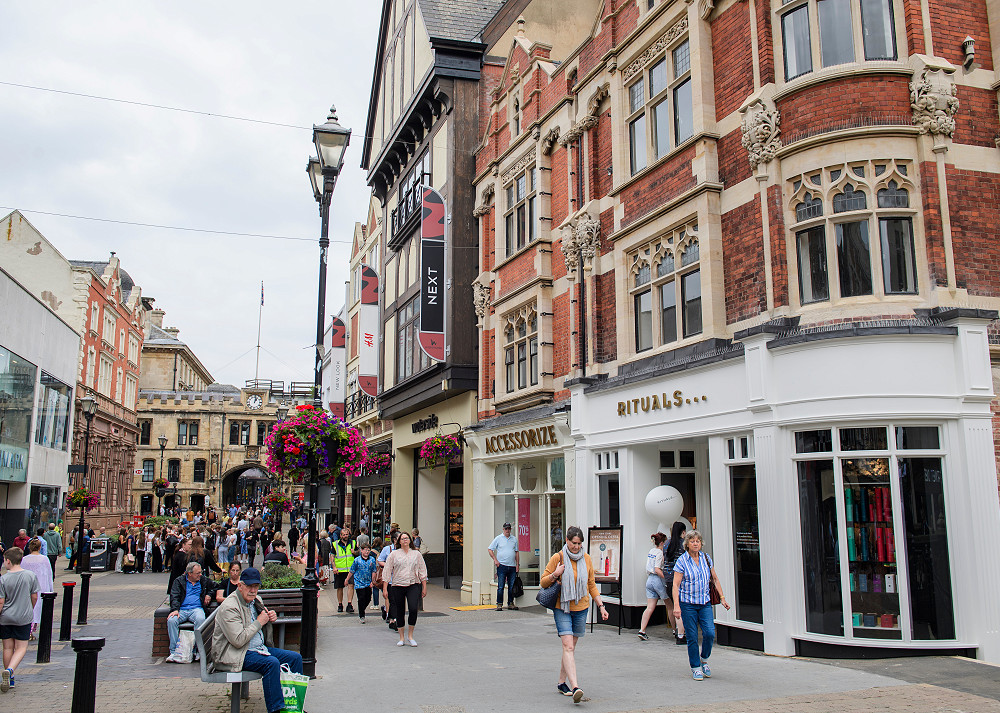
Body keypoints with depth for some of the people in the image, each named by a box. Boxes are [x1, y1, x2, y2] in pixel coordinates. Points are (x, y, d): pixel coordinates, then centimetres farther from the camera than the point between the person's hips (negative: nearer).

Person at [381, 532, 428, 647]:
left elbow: (422, 571, 13)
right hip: (397, 586, 0)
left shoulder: (417, 554, 10)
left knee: (413, 609, -17)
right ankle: (402, 638, 21)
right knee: (399, 612, 4)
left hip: (413, 585, 0)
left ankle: (410, 636, 1)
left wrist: (424, 587, 9)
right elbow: (387, 571, 5)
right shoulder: (394, 554, 6)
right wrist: (385, 588, 0)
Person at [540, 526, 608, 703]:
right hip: (562, 608, -4)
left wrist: (601, 606, 10)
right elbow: (543, 582, -1)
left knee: (571, 647, 10)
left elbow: (591, 585, 14)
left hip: (581, 608, 4)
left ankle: (562, 683, 24)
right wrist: (555, 575, -19)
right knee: (568, 647, -15)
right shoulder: (557, 558, -6)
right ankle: (575, 687, -23)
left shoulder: (586, 559, 5)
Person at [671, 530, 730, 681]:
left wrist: (722, 598, 12)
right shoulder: (682, 561, -7)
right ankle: (695, 668, 15)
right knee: (692, 637, -1)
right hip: (687, 603, -3)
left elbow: (715, 579, 15)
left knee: (710, 633, -8)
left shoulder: (706, 558, 6)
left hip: (705, 602, 3)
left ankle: (704, 660, 18)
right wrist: (676, 605, -18)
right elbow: (676, 585, -10)